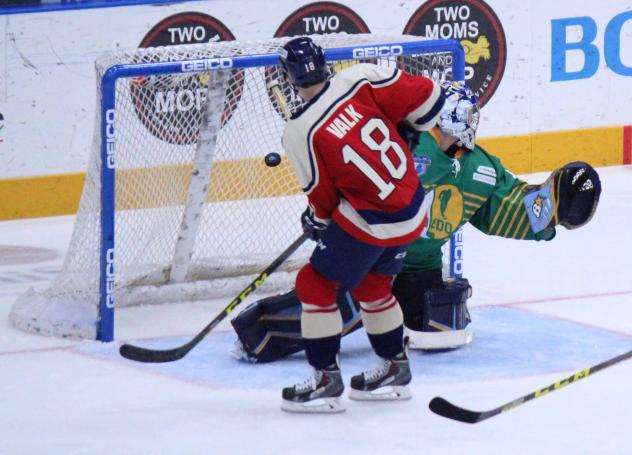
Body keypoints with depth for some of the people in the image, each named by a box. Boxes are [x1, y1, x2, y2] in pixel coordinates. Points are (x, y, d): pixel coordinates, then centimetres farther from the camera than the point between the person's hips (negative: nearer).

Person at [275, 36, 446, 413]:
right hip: (414, 210, 7)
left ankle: (327, 381, 8)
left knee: (316, 284, 8)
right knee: (371, 283, 26)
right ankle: (395, 370, 35)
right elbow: (425, 96, -4)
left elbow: (323, 198, -6)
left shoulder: (300, 132, -16)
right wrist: (406, 130, 16)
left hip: (370, 222, -7)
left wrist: (317, 222, 15)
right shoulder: (360, 78, -7)